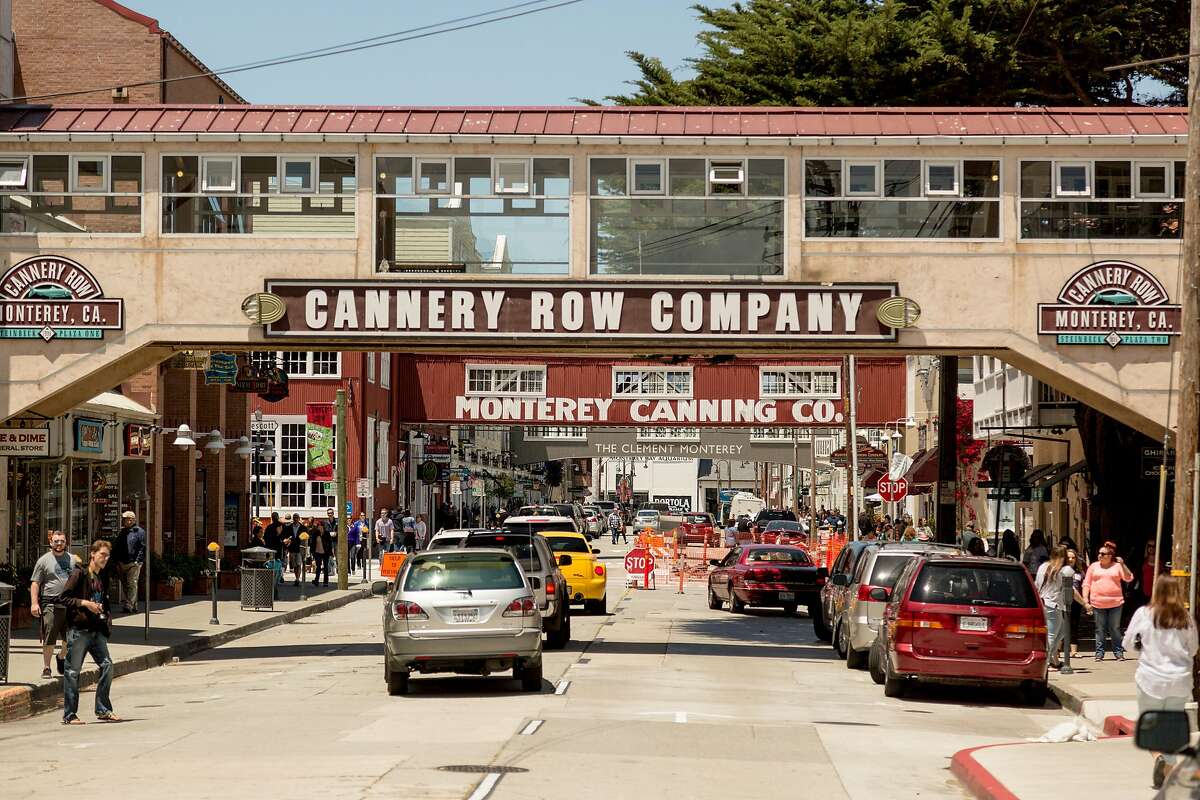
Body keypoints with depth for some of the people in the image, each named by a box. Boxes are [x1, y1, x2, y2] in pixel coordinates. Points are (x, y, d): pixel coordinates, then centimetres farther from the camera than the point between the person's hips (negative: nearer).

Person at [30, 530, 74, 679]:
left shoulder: (73, 560, 14)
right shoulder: (43, 561, 2)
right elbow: (35, 583, -1)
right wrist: (34, 603, -11)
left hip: (70, 604, 4)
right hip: (50, 604, -4)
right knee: (49, 639, -5)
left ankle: (61, 657, 34)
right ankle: (46, 668, 5)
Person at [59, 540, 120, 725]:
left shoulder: (102, 579, 17)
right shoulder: (79, 574, -5)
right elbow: (65, 598, -10)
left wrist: (107, 616, 11)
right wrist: (85, 602, -16)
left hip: (97, 631, 7)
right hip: (78, 629, -7)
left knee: (107, 665, -2)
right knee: (73, 671, -2)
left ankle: (103, 709, 8)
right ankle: (69, 715, 3)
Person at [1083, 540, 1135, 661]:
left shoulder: (1117, 566, 6)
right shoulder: (1094, 567, 9)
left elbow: (1129, 579, -5)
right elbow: (1086, 584, 9)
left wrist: (1122, 565, -15)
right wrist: (1085, 599, -1)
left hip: (1115, 603, -1)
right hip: (1098, 604, 1)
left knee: (1115, 629, 3)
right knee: (1100, 629, 5)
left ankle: (1119, 652, 9)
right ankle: (1099, 653, 9)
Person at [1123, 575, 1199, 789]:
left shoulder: (1144, 614, -7)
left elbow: (1127, 643, 2)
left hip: (1151, 678, -2)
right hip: (1180, 680, 2)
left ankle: (1158, 757, -18)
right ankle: (1167, 776, 9)